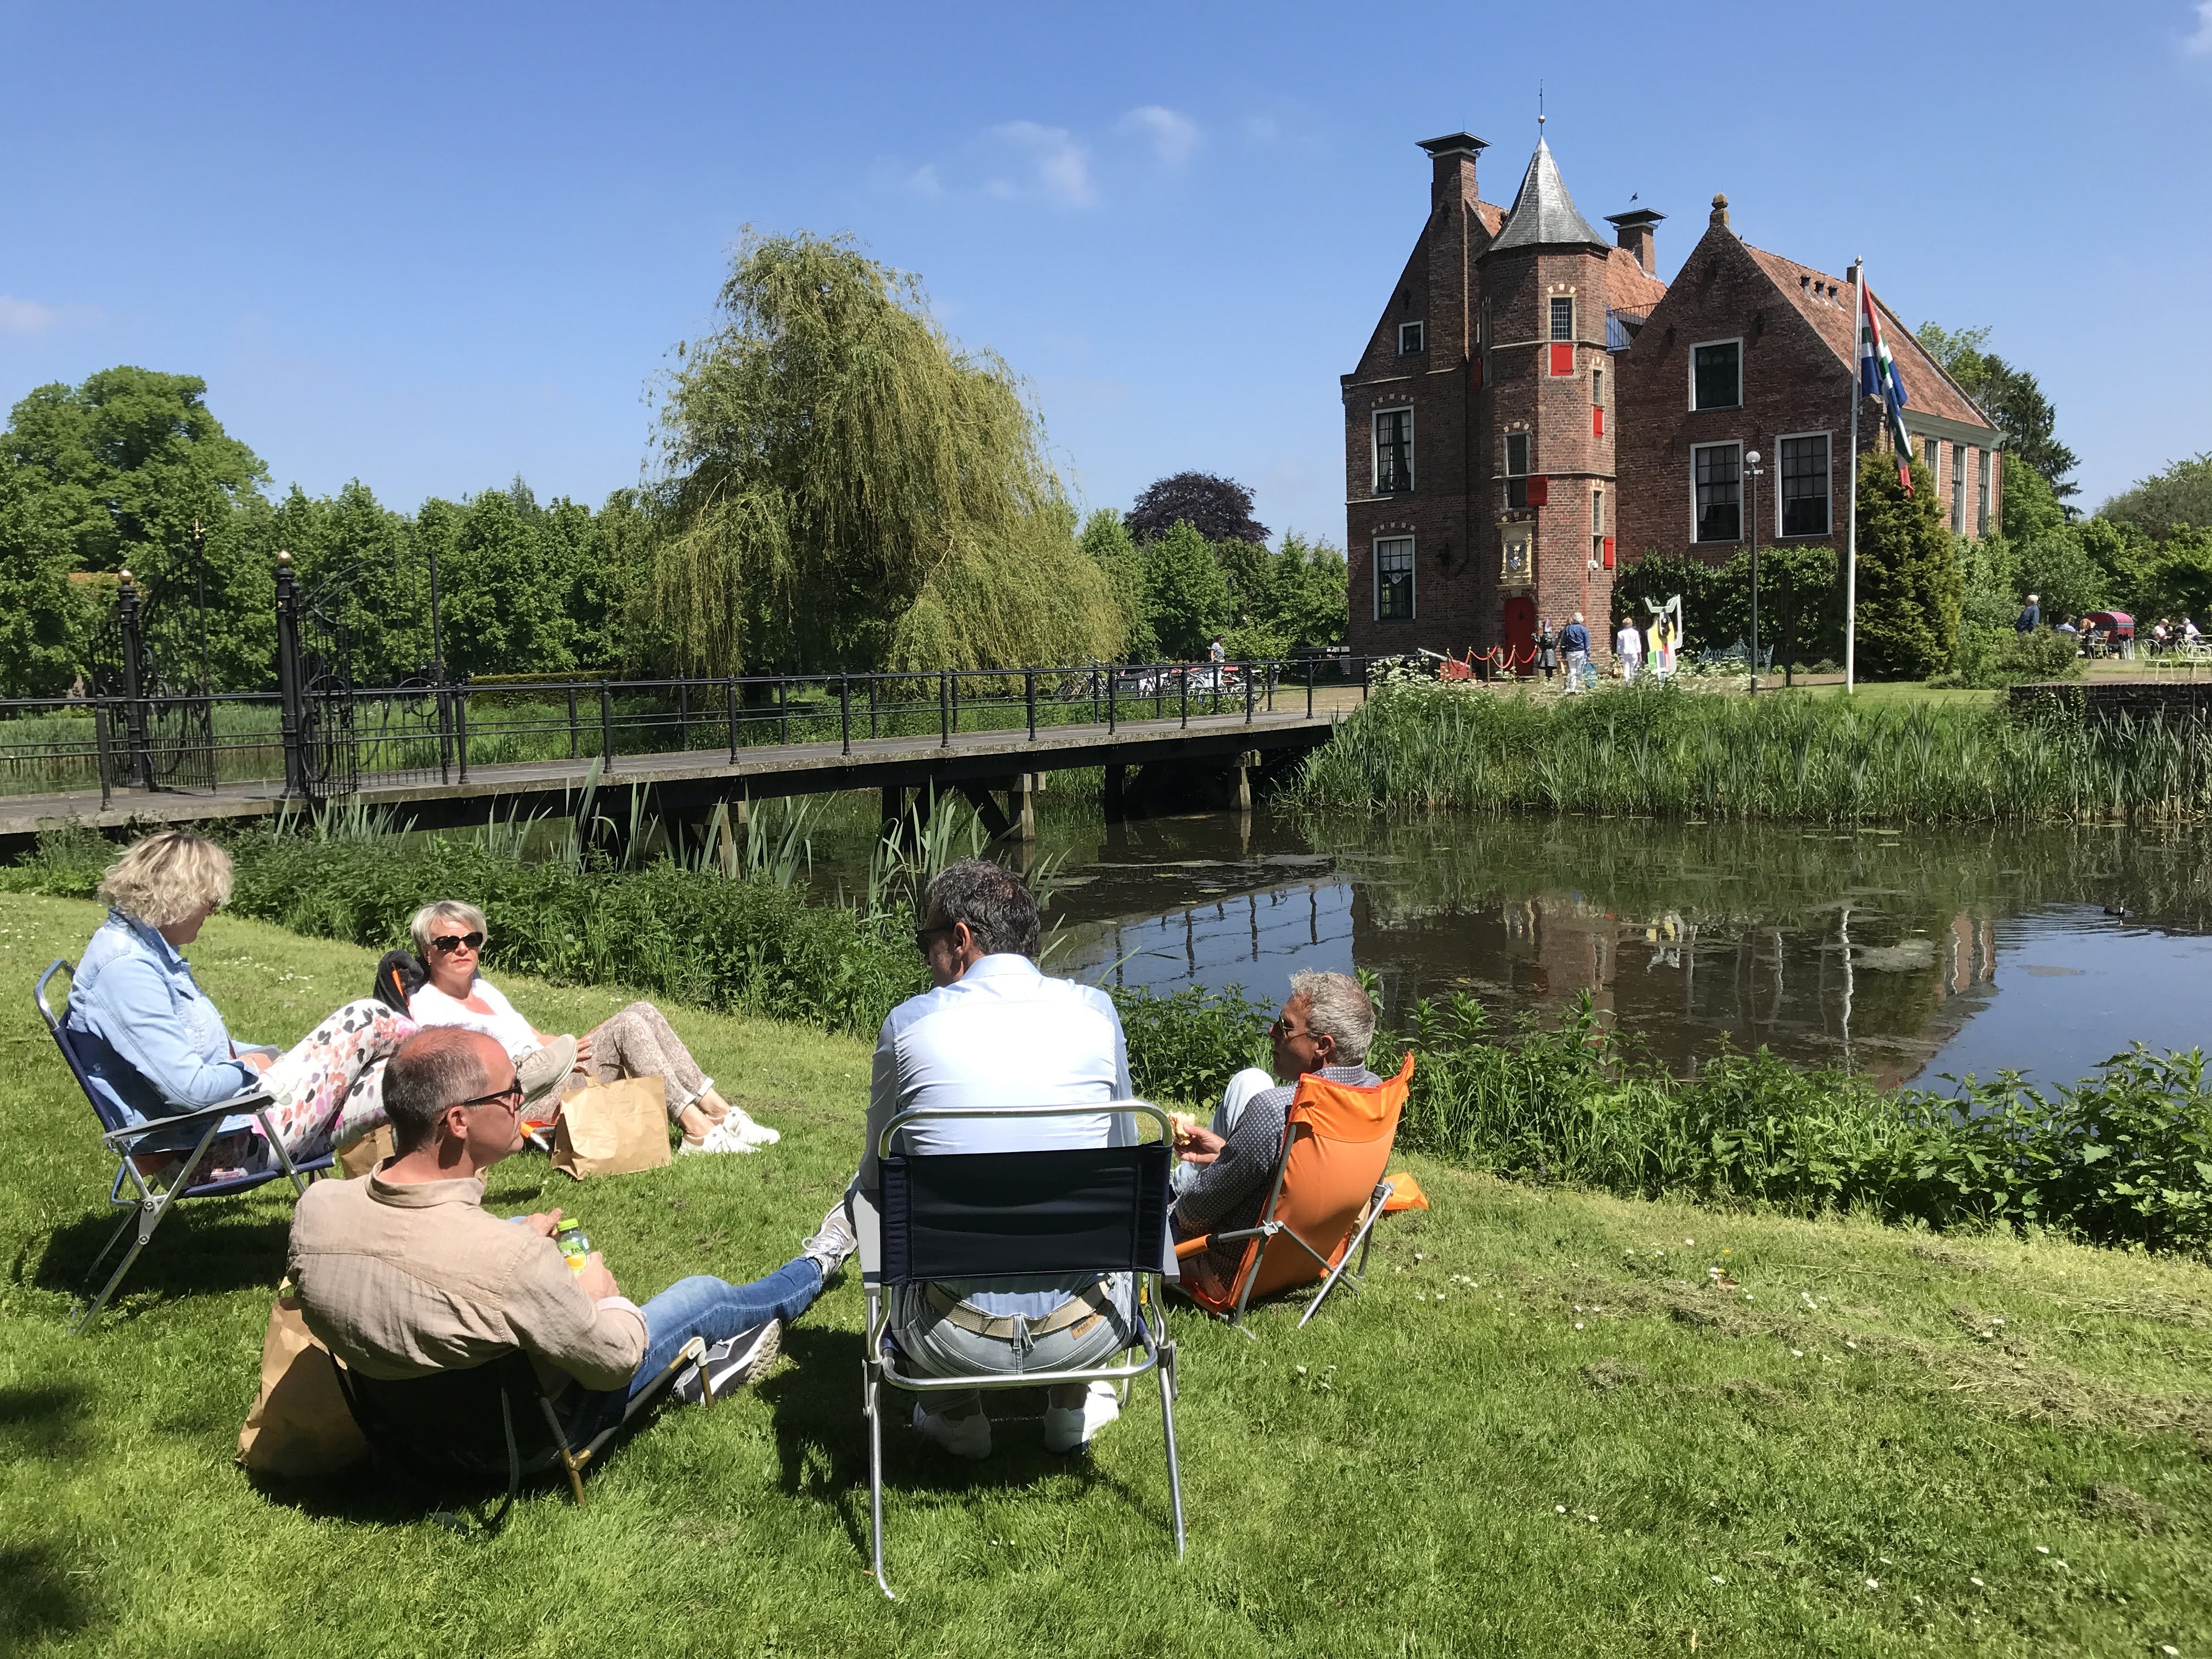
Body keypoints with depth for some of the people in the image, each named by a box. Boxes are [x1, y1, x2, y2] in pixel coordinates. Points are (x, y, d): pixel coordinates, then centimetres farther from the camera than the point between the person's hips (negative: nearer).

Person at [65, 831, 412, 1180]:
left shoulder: (151, 950, 11)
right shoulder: (124, 967, -21)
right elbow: (191, 1089, -27)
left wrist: (274, 1057, 12)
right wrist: (251, 1069, -6)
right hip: (227, 1151, -10)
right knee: (365, 1019, -4)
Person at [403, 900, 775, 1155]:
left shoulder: (482, 987, 24)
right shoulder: (425, 1008, -3)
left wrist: (573, 1045, 5)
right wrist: (557, 1055, -14)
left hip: (549, 1073, 8)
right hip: (525, 1096, -8)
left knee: (643, 1012, -10)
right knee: (628, 1026, -23)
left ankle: (718, 1111, -16)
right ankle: (697, 1131, -27)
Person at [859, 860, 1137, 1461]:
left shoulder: (910, 1022, -6)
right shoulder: (1095, 1011, -2)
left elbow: (877, 1176, 7)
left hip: (957, 1339, -1)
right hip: (1084, 1333, 1)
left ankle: (959, 1415, 34)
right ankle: (1072, 1409, 38)